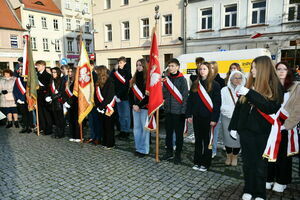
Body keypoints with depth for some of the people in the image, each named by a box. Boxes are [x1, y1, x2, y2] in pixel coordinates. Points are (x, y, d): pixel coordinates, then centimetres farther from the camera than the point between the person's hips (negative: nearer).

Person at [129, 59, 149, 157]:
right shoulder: (134, 78, 13)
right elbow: (130, 93, 12)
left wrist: (139, 105, -13)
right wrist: (133, 104, -1)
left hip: (144, 107, -6)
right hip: (135, 107, 6)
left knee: (144, 128, -2)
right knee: (136, 127, 11)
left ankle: (143, 149, 9)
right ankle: (138, 148, 22)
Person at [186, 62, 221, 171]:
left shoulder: (215, 85, -4)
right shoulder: (195, 84, 9)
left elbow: (217, 103, -8)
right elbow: (190, 100, 9)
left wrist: (214, 119, -13)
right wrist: (189, 114, 3)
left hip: (208, 117, -4)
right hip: (197, 116, 4)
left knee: (207, 141, 6)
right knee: (198, 140, 13)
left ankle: (205, 163, 18)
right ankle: (197, 162, 24)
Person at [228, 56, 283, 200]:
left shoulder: (275, 86, -7)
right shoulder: (249, 84, 5)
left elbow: (271, 108, -21)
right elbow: (239, 106, 8)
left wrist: (250, 94, -24)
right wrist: (233, 126, 8)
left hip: (262, 132, -4)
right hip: (246, 129, 4)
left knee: (260, 164, 8)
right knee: (248, 162, 13)